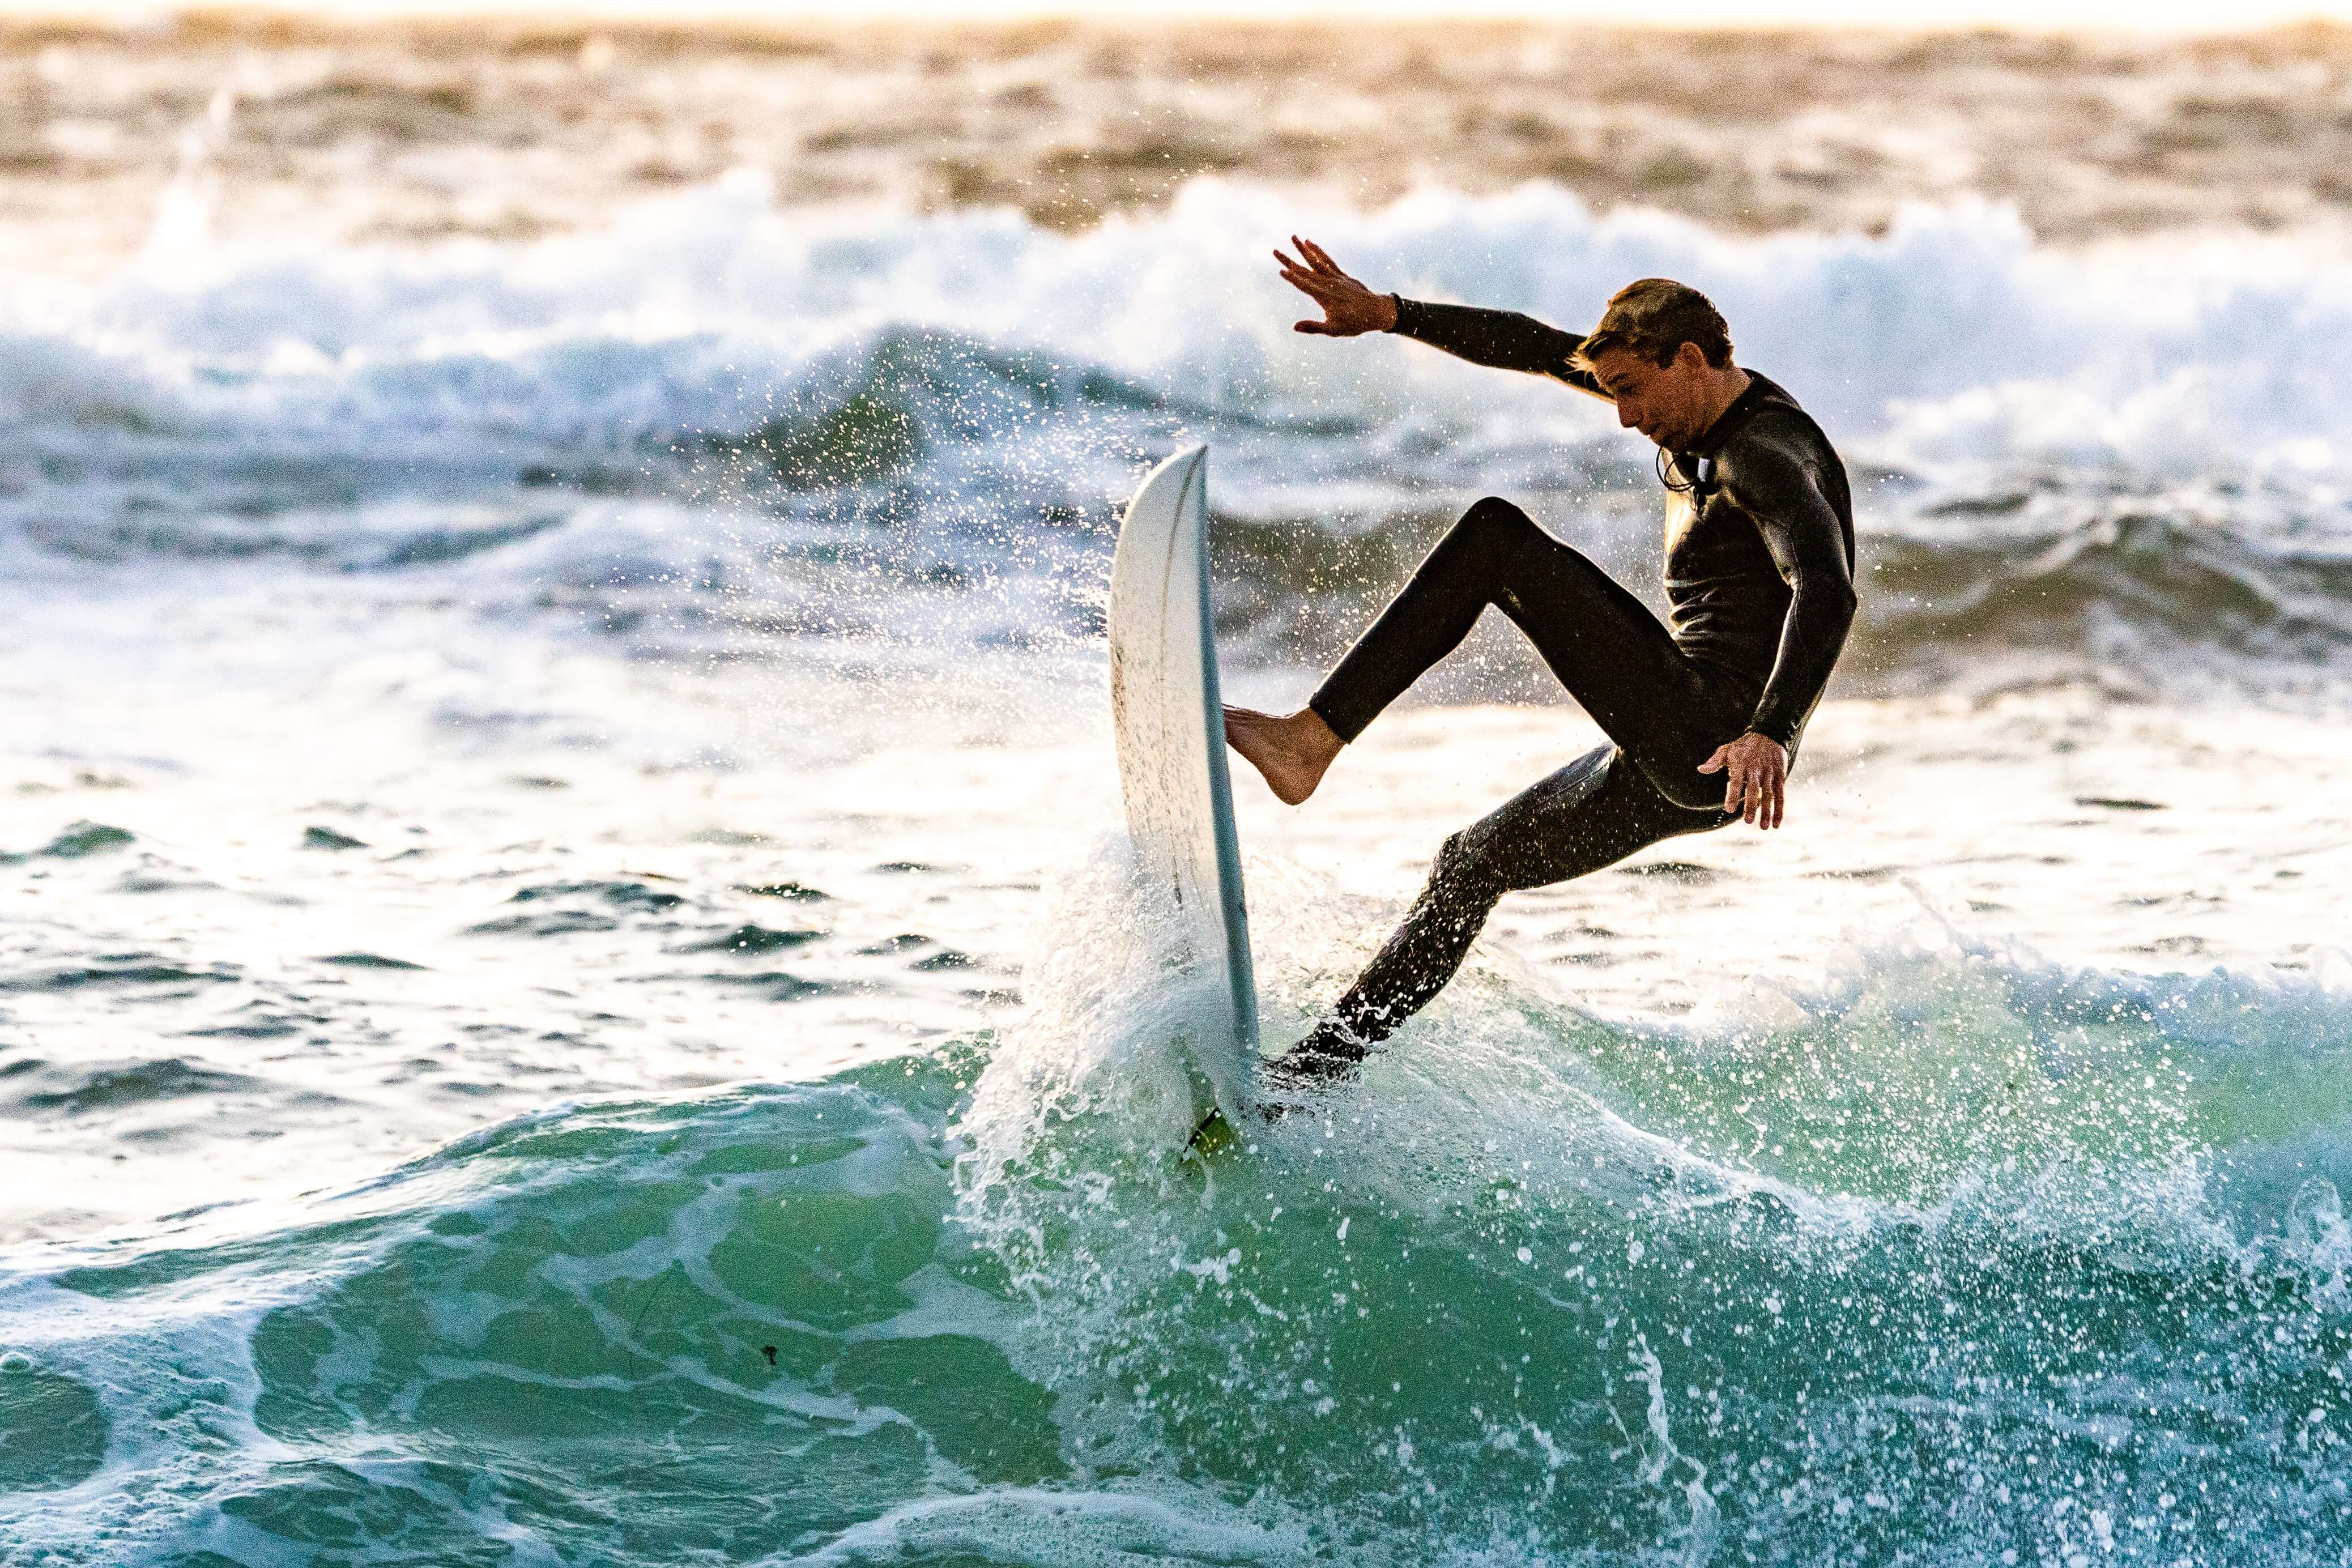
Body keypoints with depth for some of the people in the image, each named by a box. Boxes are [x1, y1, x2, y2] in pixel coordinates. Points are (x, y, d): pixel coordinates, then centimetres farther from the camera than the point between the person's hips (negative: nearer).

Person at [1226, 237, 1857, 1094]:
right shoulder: (1698, 404, 15)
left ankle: (1309, 740, -18)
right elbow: (1537, 347, 19)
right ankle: (1321, 1063, 25)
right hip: (1675, 766, 11)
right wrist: (1390, 314, 13)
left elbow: (1826, 592, -31)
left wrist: (1772, 733, -45)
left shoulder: (1767, 453, -14)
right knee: (1472, 864, 21)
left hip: (1720, 747, -11)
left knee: (1496, 535, -16)